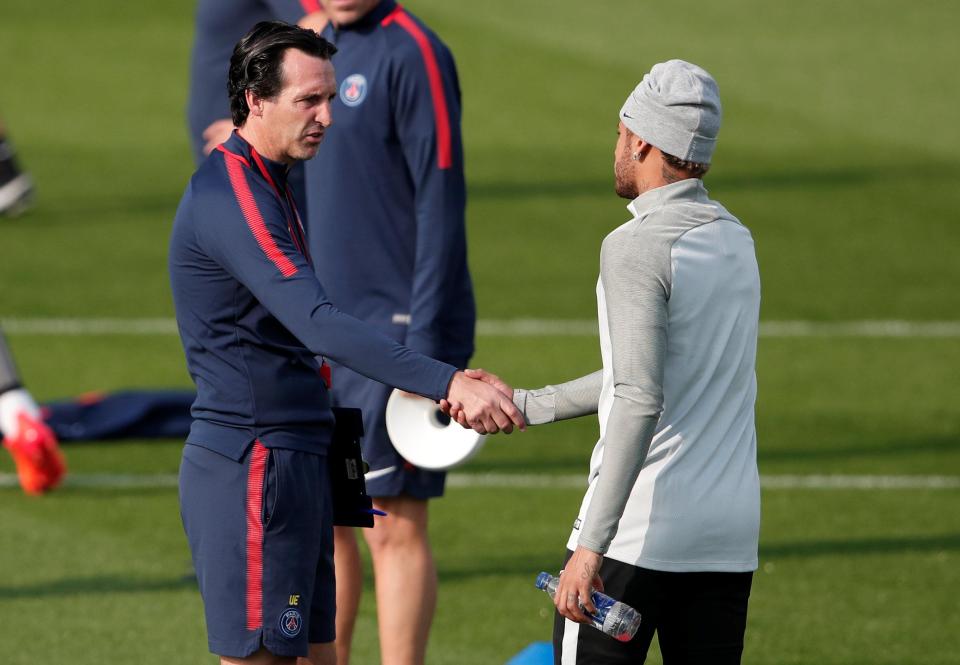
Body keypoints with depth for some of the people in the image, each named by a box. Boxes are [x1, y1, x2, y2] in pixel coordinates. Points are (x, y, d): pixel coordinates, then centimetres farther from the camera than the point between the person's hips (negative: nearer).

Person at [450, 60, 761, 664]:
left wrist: (592, 545, -24)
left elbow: (640, 402, -21)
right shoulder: (736, 240, 12)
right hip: (732, 534, 7)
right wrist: (525, 405, 29)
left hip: (640, 530, -7)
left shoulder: (637, 247, -12)